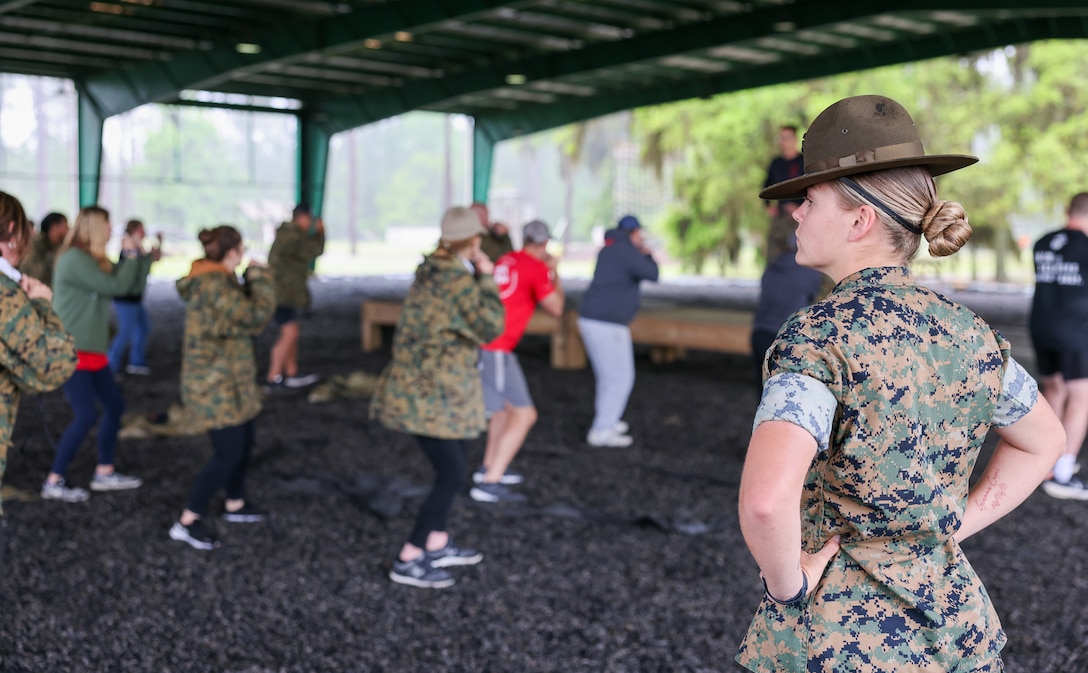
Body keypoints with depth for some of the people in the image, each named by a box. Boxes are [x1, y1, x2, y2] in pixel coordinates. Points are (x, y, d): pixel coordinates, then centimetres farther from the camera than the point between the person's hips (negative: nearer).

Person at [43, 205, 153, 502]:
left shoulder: (96, 260, 12)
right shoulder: (74, 259, -18)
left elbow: (134, 284, 16)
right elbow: (117, 286, -21)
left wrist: (143, 254, 7)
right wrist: (130, 254, -8)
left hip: (92, 350, 10)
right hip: (72, 351, -10)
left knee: (115, 405, 13)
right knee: (86, 415, -12)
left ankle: (104, 473, 23)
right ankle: (53, 482, -3)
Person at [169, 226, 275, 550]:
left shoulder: (213, 280, 9)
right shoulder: (214, 285, -23)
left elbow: (241, 313, 19)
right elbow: (255, 315, -24)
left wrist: (250, 280, 9)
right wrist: (259, 277, -12)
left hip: (225, 380, 10)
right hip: (215, 383, -10)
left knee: (244, 443, 20)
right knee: (228, 452, -8)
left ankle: (236, 505, 37)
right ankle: (188, 522, -3)